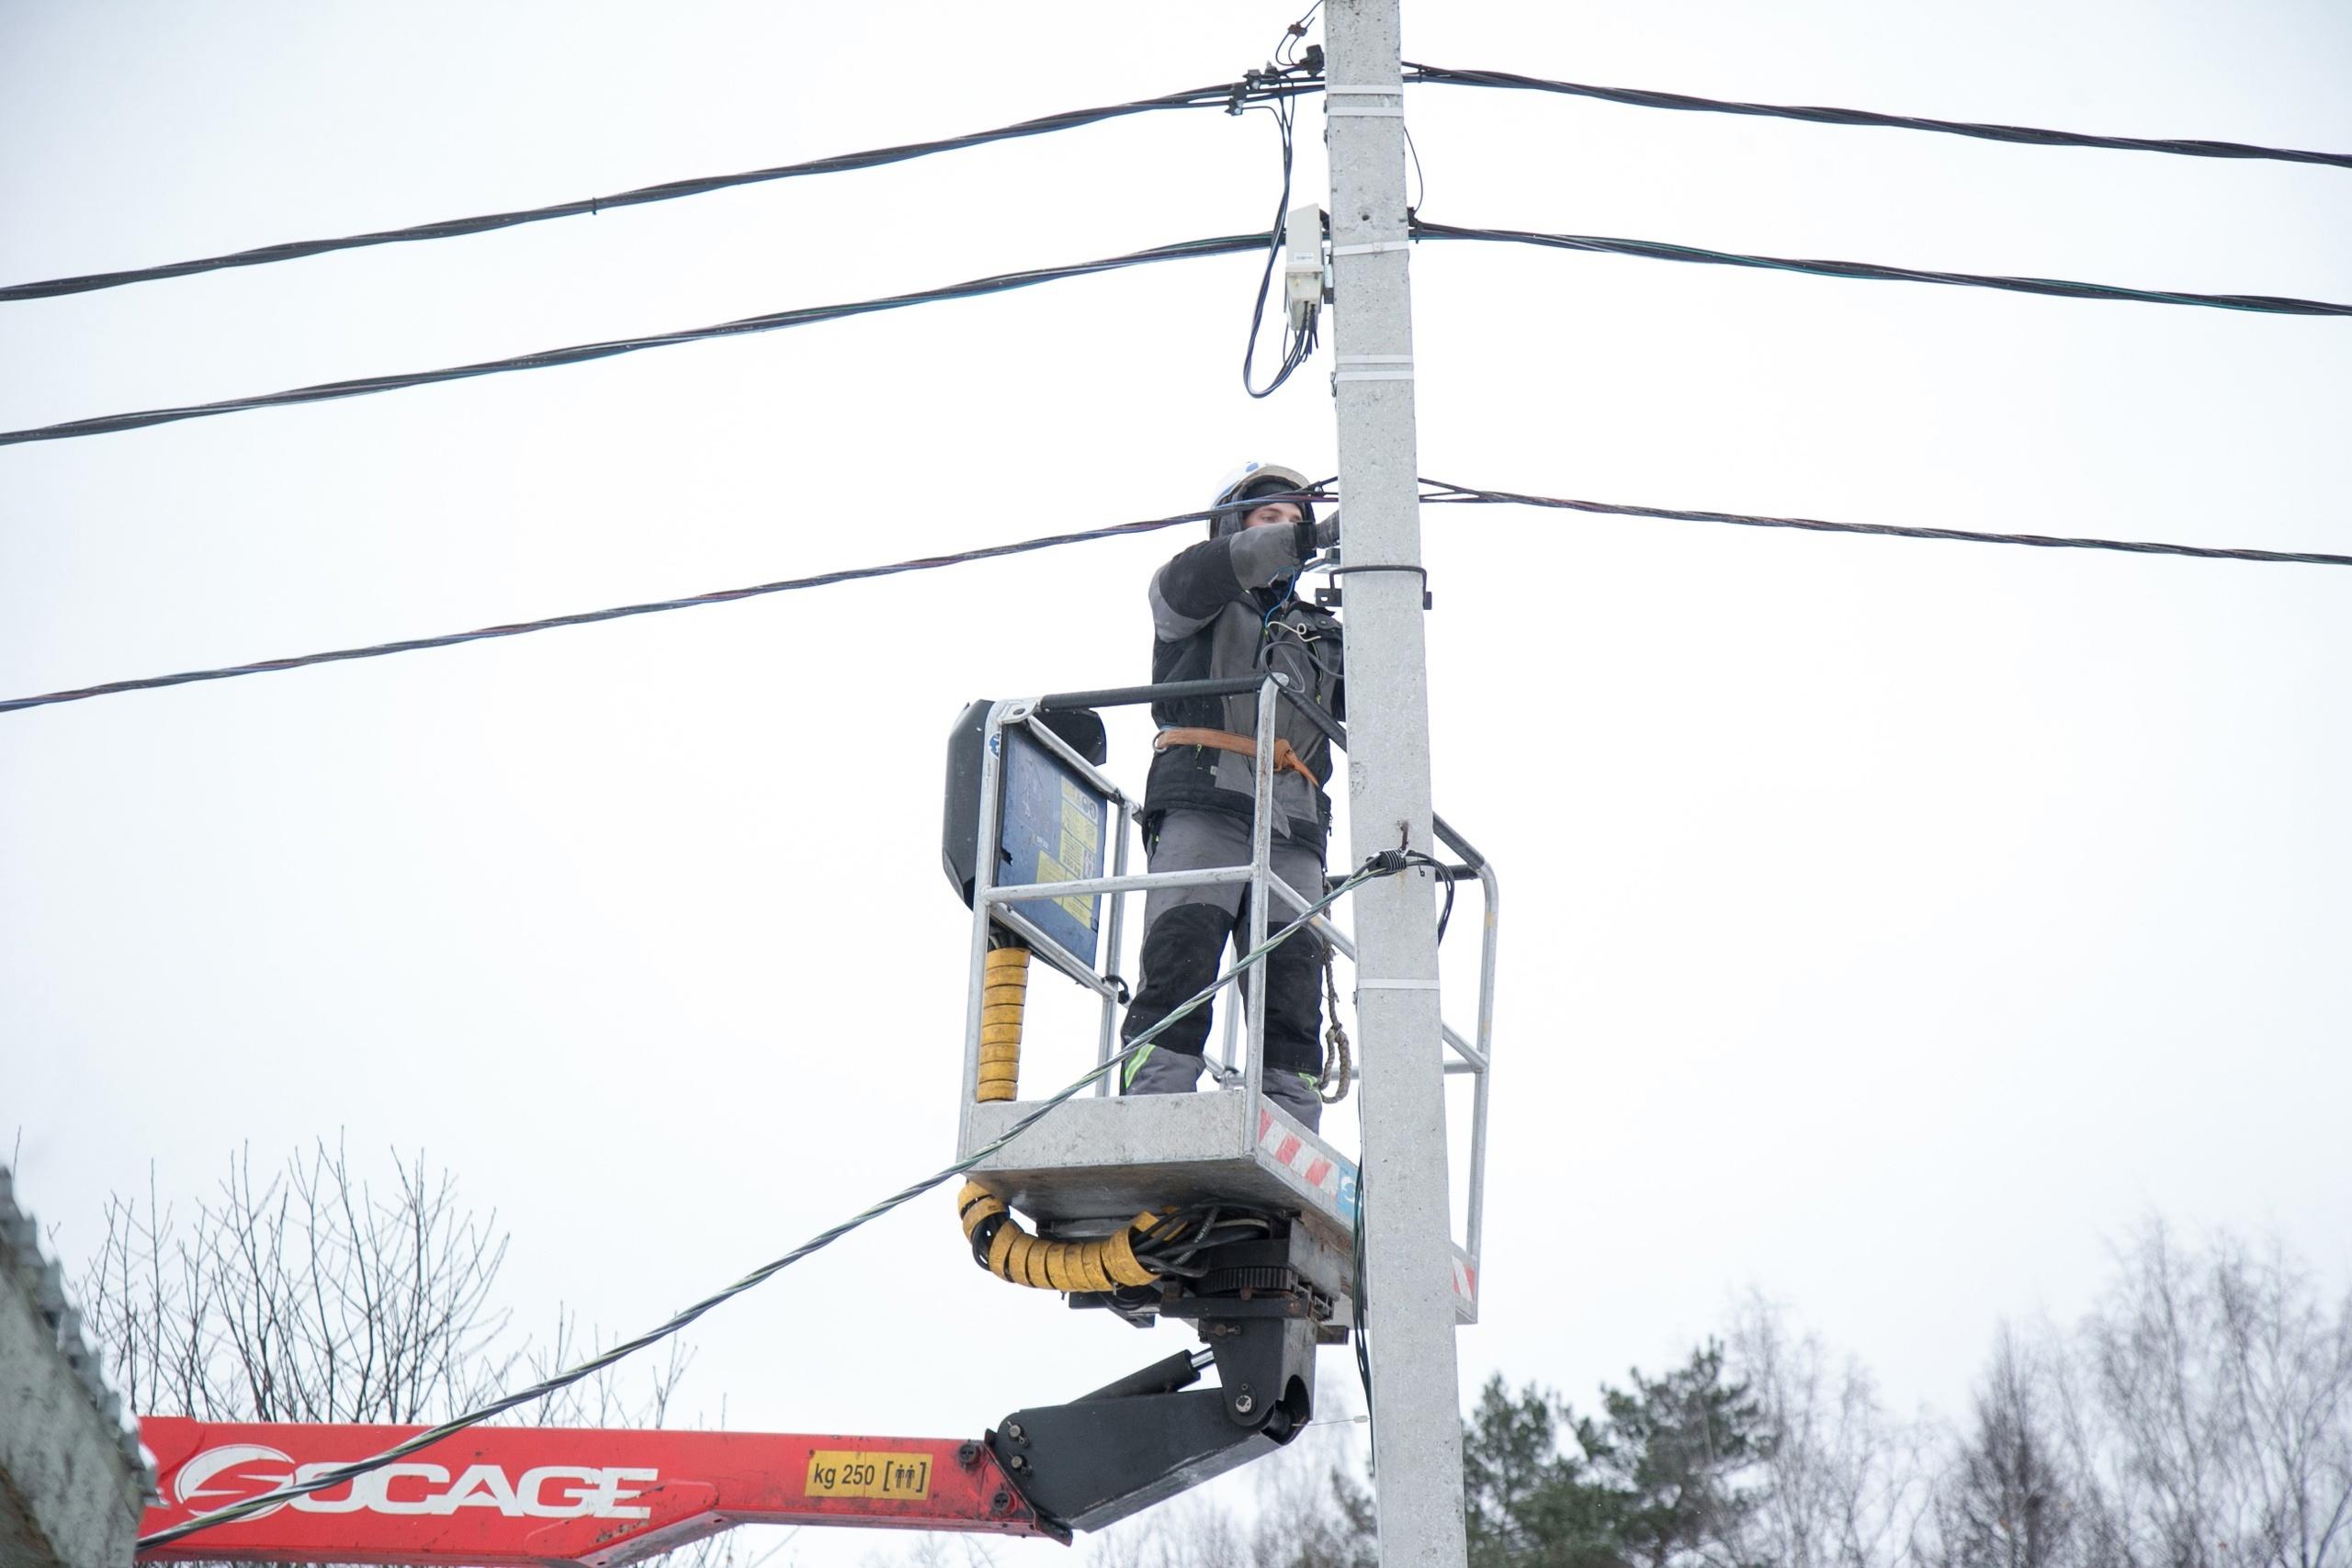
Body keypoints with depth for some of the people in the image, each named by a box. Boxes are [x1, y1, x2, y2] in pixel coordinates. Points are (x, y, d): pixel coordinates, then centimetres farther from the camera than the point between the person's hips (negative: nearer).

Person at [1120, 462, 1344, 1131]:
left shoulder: (1319, 631, 32)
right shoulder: (1193, 603, 20)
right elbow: (1192, 577, -6)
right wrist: (1305, 540, -14)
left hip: (1292, 824, 4)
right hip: (1203, 798, -4)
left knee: (1292, 988, -5)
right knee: (1180, 959, -18)